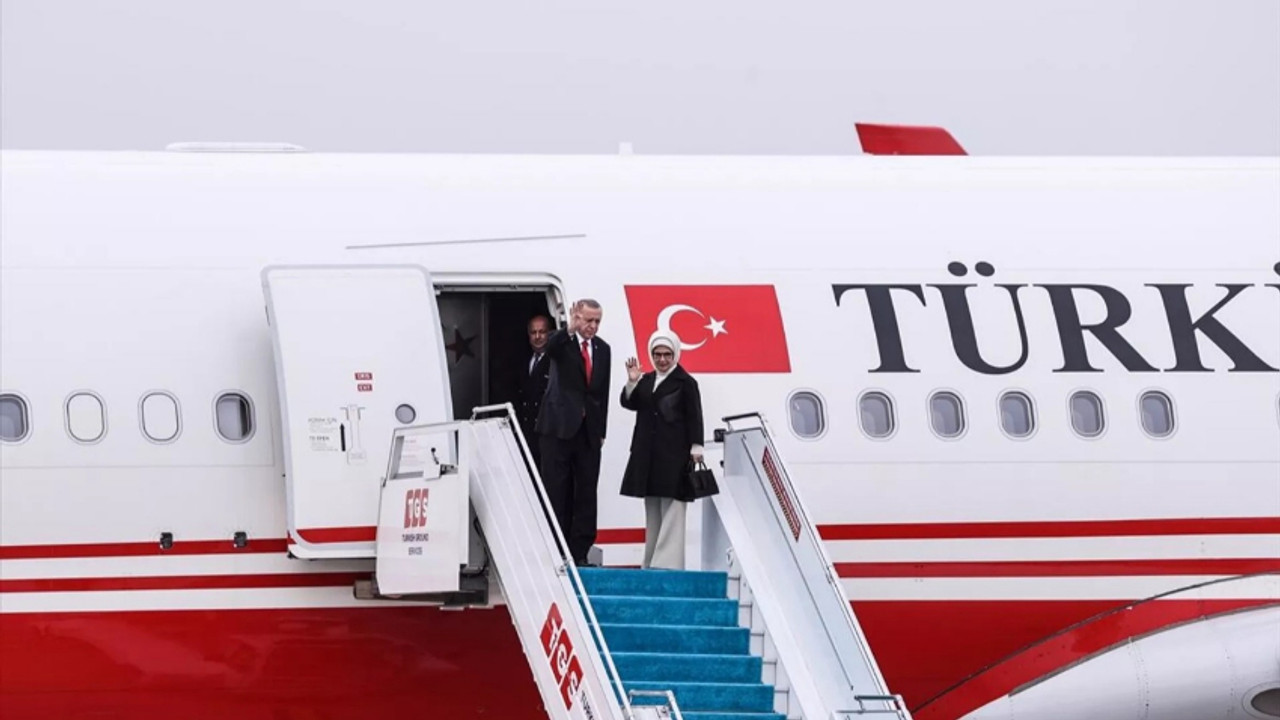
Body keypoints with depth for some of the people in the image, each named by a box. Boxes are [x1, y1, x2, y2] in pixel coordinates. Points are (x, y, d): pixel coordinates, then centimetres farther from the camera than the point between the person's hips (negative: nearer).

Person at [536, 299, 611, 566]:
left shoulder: (602, 349, 11)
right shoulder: (562, 342, -3)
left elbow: (603, 392, 14)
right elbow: (550, 346, -29)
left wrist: (601, 431, 11)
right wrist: (570, 330, -46)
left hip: (589, 430, 4)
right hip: (560, 426, -4)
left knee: (586, 493, 4)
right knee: (557, 492, -1)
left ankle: (580, 551, 7)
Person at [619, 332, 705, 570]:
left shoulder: (685, 382, -2)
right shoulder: (646, 381, 15)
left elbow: (694, 418, -6)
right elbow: (629, 403, 10)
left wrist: (696, 448, -12)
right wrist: (632, 382, -5)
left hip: (674, 455, -7)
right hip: (648, 455, 7)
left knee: (672, 510, -9)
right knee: (652, 511, 10)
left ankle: (668, 562, -12)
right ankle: (651, 562, 14)